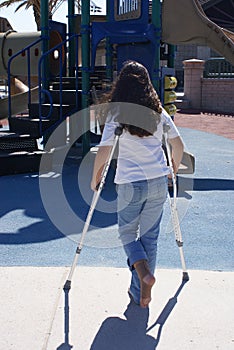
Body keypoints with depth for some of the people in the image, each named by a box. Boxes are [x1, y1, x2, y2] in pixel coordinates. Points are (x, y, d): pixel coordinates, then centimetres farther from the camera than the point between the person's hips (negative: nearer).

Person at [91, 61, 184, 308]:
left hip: (130, 184, -3)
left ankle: (143, 272, -8)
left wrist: (95, 179, 2)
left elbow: (104, 151, -13)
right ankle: (140, 292, 19)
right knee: (149, 236, 14)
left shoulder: (116, 114, -7)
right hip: (158, 182, 3)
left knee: (127, 233, 17)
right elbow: (178, 145, 5)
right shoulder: (158, 112, 3)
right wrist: (174, 169, 22)